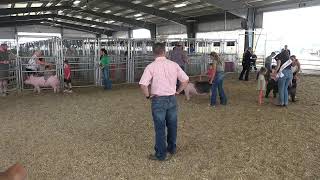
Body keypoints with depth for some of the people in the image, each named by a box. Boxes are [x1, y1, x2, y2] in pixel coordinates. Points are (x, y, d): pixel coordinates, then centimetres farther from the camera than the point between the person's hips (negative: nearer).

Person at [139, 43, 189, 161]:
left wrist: (148, 95, -3)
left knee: (160, 128, 6)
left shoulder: (151, 67, -10)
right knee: (172, 125, 18)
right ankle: (172, 148, 36)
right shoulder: (174, 65, 0)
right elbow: (185, 80, 2)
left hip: (158, 100, -3)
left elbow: (143, 85, -19)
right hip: (172, 99, 4)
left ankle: (161, 154, 18)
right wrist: (178, 91, 11)